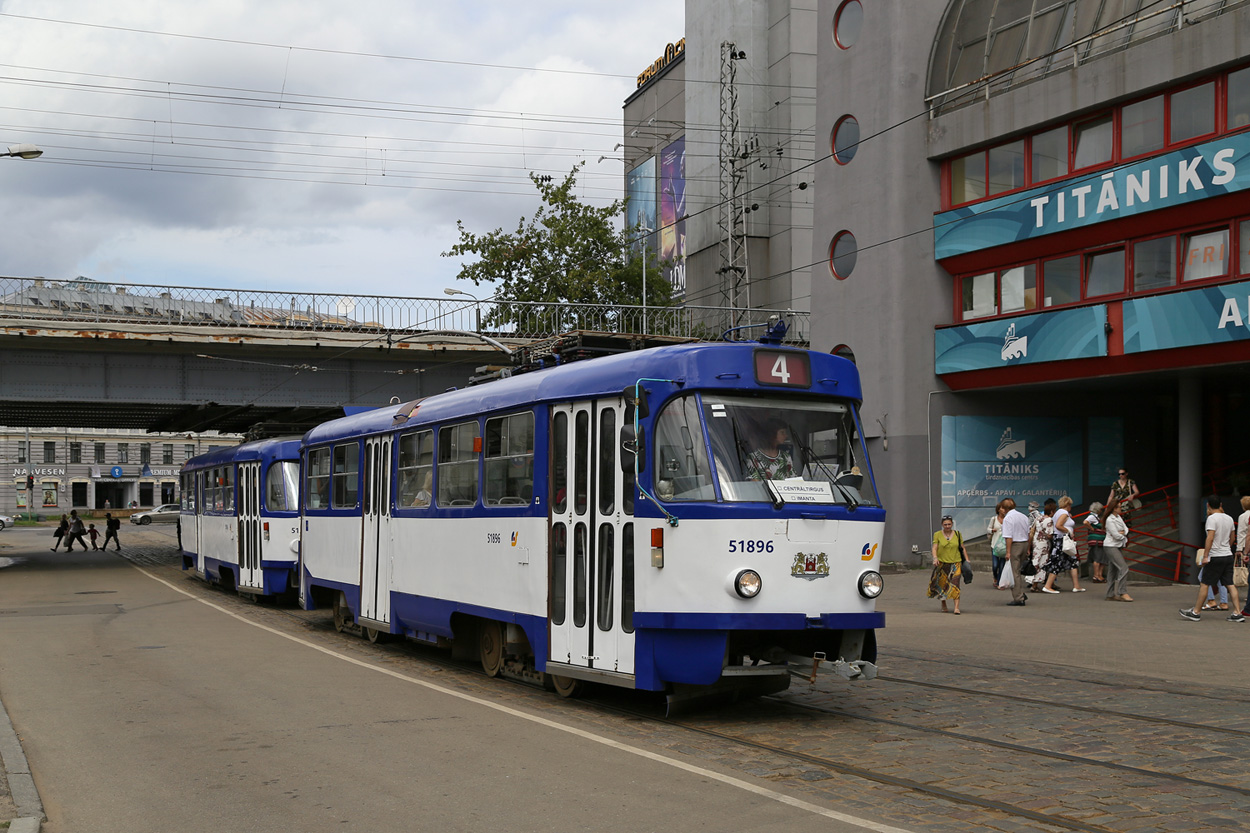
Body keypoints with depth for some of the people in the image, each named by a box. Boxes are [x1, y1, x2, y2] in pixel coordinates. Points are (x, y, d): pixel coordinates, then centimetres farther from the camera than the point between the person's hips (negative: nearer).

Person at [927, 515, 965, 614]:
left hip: (955, 563, 0)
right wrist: (935, 557, -22)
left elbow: (962, 548, 13)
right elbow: (934, 548, -5)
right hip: (942, 563, 1)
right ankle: (943, 605, 29)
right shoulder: (937, 535, 2)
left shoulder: (957, 534, 7)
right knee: (941, 584, 8)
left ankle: (956, 607, -19)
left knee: (954, 584, -13)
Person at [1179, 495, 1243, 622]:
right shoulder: (1229, 519, 10)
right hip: (1228, 556, 7)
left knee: (1204, 584, 1)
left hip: (1215, 556, -7)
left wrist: (1206, 556, -20)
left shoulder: (1212, 518, -12)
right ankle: (1237, 613, 1)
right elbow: (1232, 538, 19)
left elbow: (1210, 537, -20)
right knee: (1230, 584, 7)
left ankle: (1195, 612, 6)